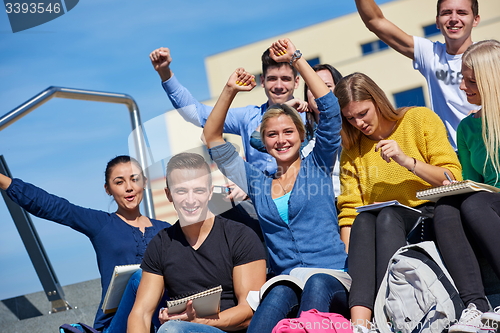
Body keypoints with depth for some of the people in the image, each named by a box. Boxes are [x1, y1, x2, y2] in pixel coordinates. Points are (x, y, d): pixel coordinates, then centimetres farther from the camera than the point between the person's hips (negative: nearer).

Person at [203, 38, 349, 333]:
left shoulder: (318, 166, 14)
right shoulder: (258, 183, 21)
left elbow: (330, 109, 3)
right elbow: (212, 139, 20)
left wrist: (296, 58, 4)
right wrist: (230, 91, 12)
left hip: (331, 279, -1)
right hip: (286, 281, 1)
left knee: (316, 285, -39)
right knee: (280, 294, -37)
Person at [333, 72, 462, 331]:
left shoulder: (421, 120, 4)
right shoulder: (351, 151, 12)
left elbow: (453, 179, -2)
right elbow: (349, 211, 4)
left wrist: (406, 160, -14)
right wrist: (350, 258, -12)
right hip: (382, 230, 3)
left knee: (387, 215, -33)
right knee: (364, 220, -31)